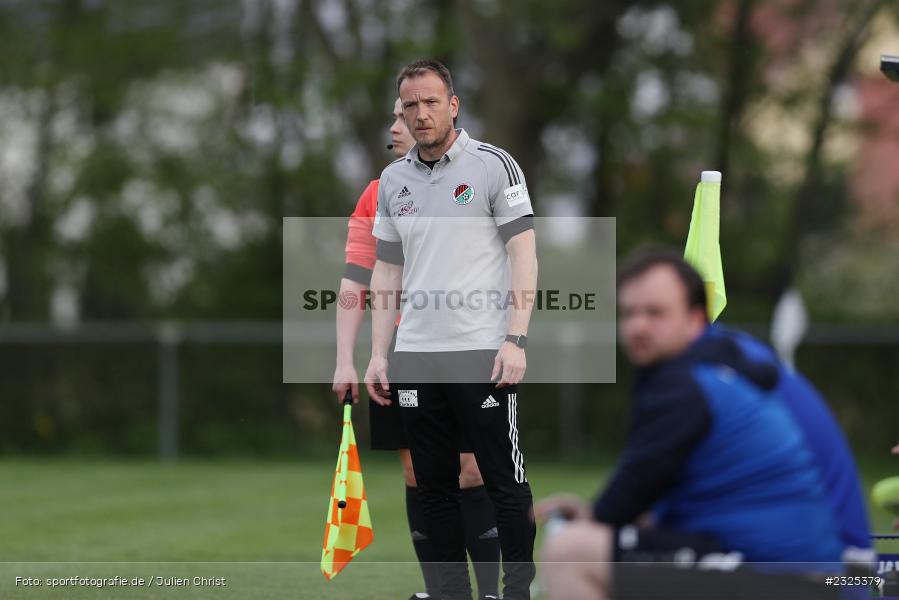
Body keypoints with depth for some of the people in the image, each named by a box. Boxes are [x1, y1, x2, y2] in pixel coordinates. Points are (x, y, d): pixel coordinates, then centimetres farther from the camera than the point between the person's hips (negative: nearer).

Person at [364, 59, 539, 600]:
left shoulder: (493, 165, -3)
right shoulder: (393, 181, 12)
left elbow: (524, 255, -6)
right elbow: (387, 272, 16)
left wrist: (515, 340, -15)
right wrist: (378, 354, 8)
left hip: (484, 355, -5)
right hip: (415, 360, 5)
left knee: (506, 483, -2)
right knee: (435, 486, 8)